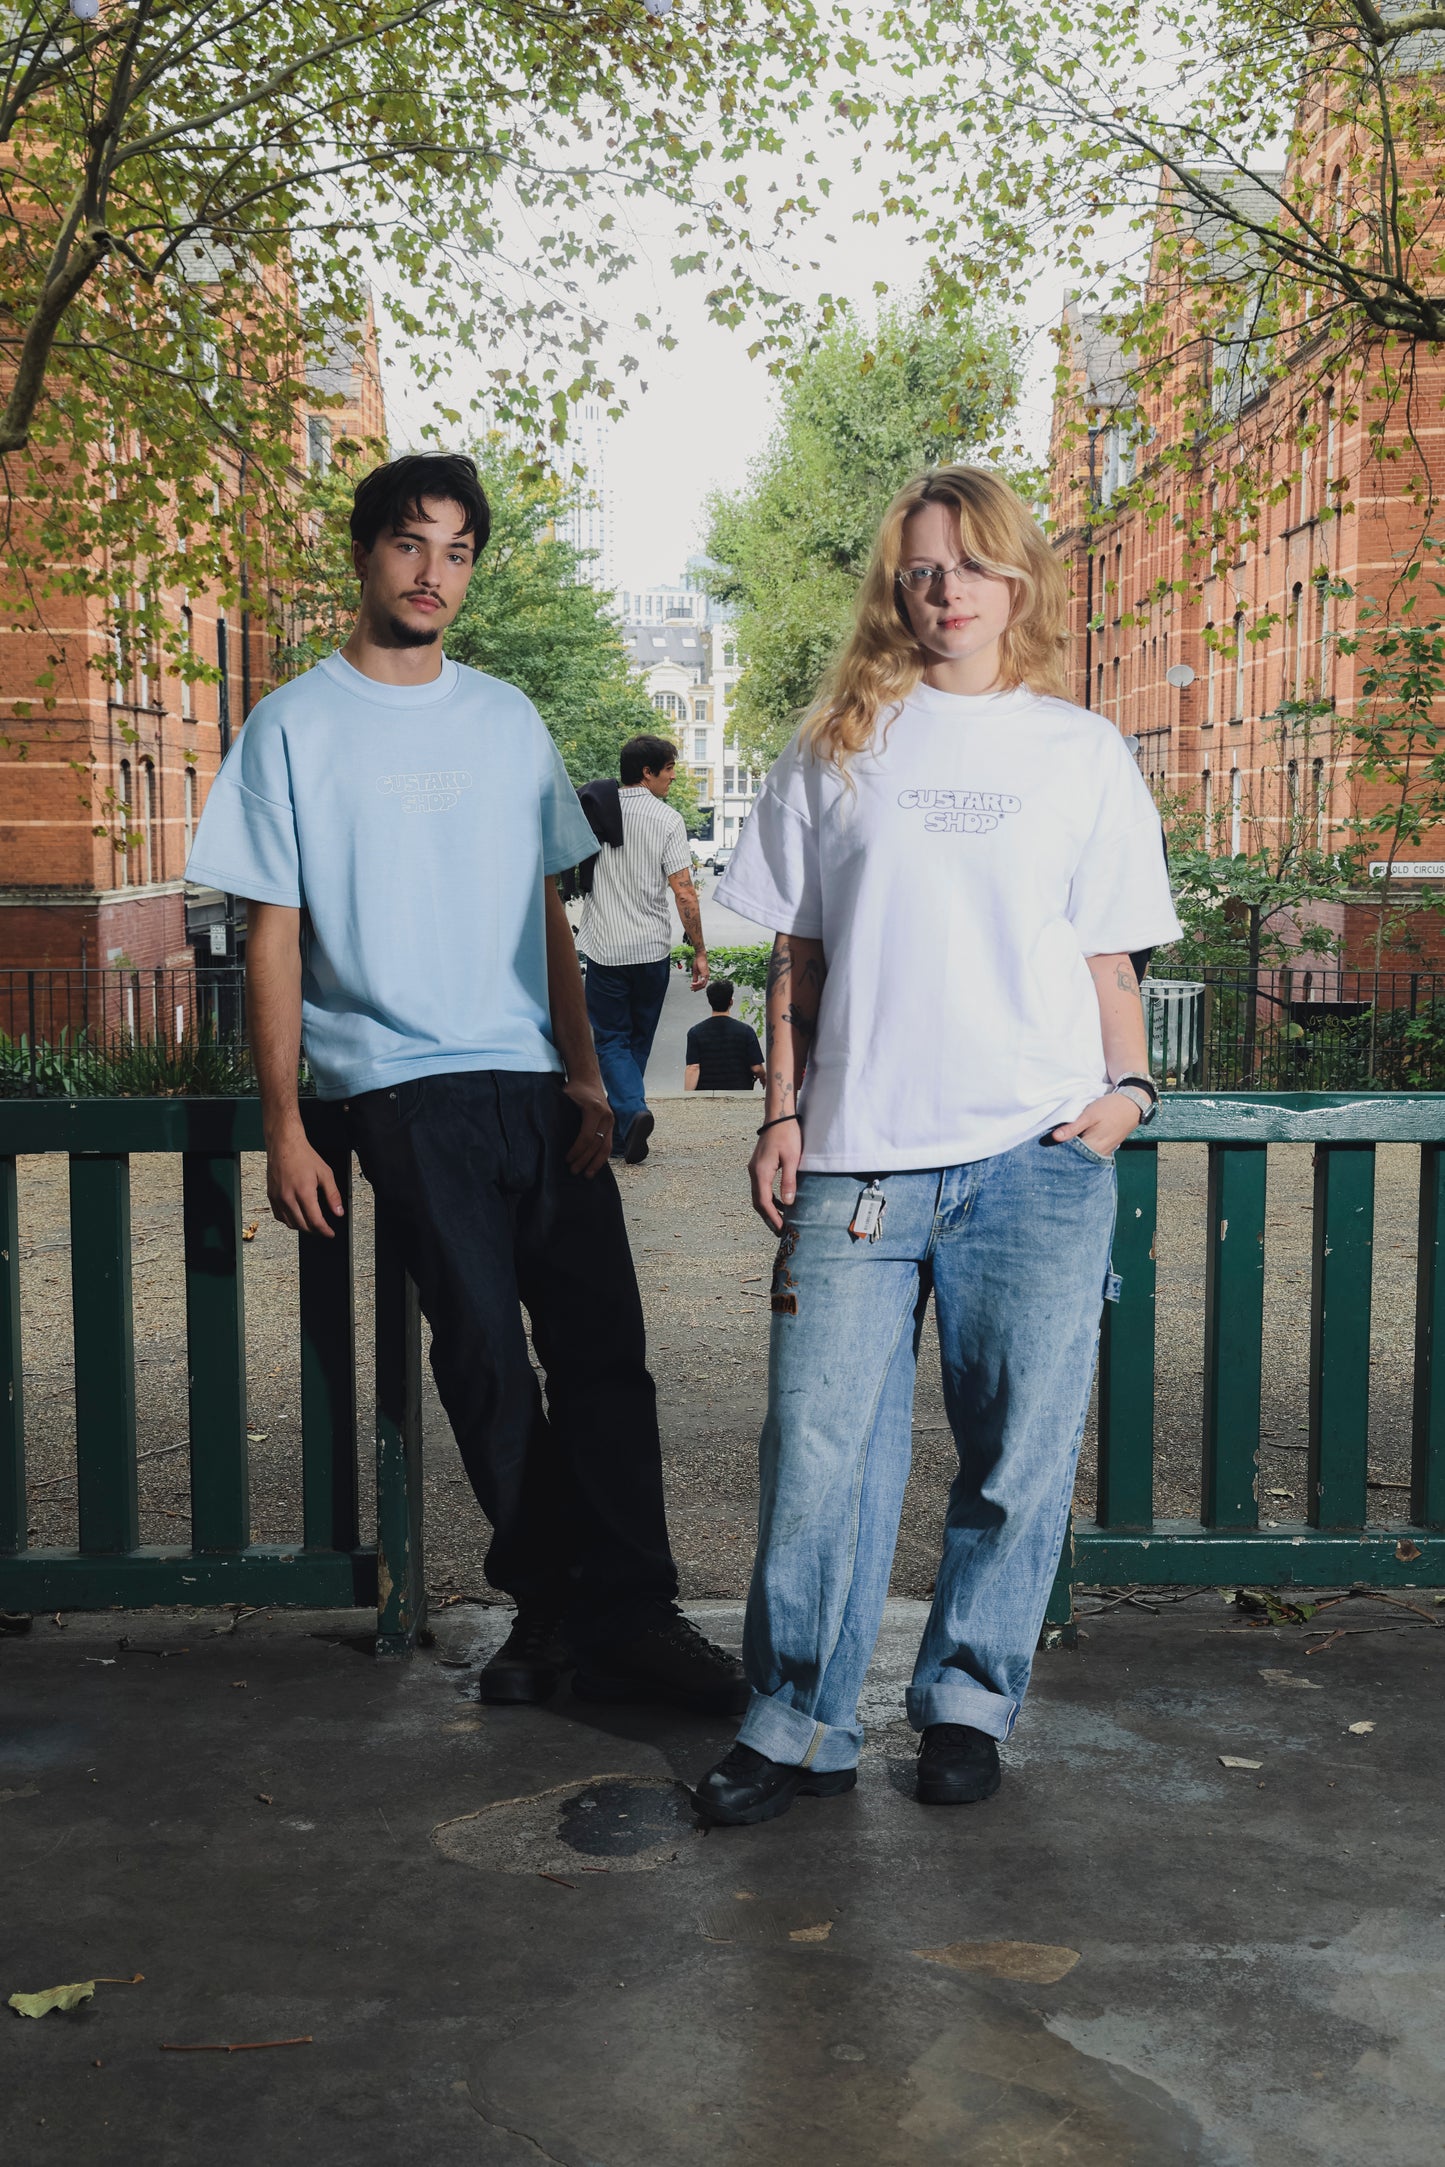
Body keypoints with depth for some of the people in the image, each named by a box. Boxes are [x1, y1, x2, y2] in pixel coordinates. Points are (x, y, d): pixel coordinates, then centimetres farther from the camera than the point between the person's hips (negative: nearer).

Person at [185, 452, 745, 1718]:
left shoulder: (507, 720, 14)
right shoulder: (295, 727, 3)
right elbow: (276, 933, 1)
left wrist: (584, 1071, 7)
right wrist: (284, 1126, -4)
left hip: (539, 1085, 3)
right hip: (407, 1090, -3)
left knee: (602, 1344, -3)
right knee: (485, 1358, -1)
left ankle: (625, 1622, 4)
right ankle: (550, 1603, 15)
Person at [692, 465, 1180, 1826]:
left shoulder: (1081, 752, 12)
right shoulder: (838, 747, 12)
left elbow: (1107, 953, 12)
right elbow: (798, 953, 12)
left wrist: (1127, 1082, -3)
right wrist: (783, 1112, 6)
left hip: (1038, 1154, 0)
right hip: (857, 1155, 0)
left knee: (1018, 1448, 4)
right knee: (819, 1445, -1)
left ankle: (966, 1703, 22)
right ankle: (798, 1726, 12)